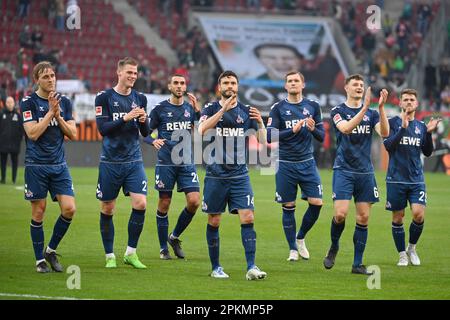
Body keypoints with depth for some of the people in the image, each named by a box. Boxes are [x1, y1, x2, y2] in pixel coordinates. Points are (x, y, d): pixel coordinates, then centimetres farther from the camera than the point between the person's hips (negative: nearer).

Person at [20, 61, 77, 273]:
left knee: (69, 209, -7)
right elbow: (33, 133, -14)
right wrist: (50, 112, -15)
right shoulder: (28, 103, -5)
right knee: (38, 212, 0)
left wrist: (58, 116, -7)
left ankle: (51, 250, 12)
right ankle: (40, 260, 11)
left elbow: (73, 134, 6)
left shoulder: (64, 102, 9)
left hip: (59, 165, 4)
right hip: (36, 166, -4)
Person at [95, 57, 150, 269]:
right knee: (107, 209, 3)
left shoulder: (140, 98, 8)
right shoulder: (104, 97, -3)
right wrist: (126, 118, -21)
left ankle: (131, 253, 1)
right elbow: (103, 128, -12)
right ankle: (110, 256, 16)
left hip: (134, 160, 3)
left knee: (140, 203, -12)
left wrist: (143, 121, -11)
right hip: (110, 162, -2)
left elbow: (145, 133, 11)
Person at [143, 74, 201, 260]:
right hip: (166, 163, -3)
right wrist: (153, 141, -18)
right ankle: (163, 249, 13)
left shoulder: (190, 108, 8)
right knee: (164, 205, 2)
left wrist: (198, 112, -8)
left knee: (194, 201, -9)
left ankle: (174, 237, 13)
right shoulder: (160, 109, 0)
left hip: (187, 163, 3)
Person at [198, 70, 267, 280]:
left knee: (248, 218, -11)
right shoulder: (211, 109, 2)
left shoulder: (246, 111, 8)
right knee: (214, 222, 4)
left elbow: (263, 141, 5)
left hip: (240, 175, 1)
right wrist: (223, 109, -23)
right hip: (215, 175, -1)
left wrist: (260, 123, -15)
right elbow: (202, 130, -18)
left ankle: (251, 267, -13)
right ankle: (215, 267, 16)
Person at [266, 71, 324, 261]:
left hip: (307, 163, 2)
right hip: (285, 165, -2)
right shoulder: (278, 108, 0)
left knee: (316, 203, -8)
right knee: (288, 207, 1)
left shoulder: (312, 106, 8)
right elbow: (270, 136, -9)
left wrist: (313, 129, -14)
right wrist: (292, 131, -21)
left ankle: (300, 238, 16)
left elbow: (321, 137, 8)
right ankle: (293, 249, 12)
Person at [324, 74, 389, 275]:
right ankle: (333, 248, 14)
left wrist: (381, 107, -18)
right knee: (340, 214, -15)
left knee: (363, 218, 1)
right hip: (343, 170, -3)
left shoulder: (371, 113, 9)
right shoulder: (338, 111, 0)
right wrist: (365, 108, -28)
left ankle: (357, 264, 7)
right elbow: (345, 128, -20)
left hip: (365, 172, 3)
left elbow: (384, 133, -7)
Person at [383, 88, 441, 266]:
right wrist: (403, 128, -22)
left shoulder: (421, 126, 12)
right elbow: (388, 146, -13)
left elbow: (427, 152, 10)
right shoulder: (393, 123, 0)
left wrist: (429, 133, -4)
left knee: (419, 215, -11)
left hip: (417, 180, 2)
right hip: (396, 179, -2)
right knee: (398, 218, 2)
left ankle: (412, 248, 12)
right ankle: (402, 254, 16)